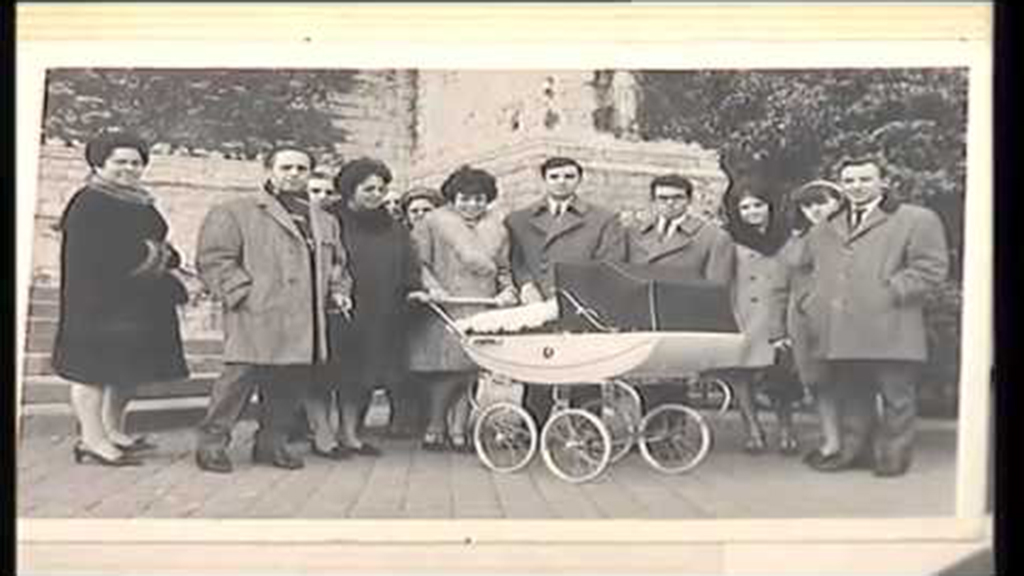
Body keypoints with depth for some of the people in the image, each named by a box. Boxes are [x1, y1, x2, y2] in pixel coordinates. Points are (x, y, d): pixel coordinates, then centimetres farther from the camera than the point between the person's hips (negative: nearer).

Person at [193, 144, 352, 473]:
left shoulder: (325, 222, 23)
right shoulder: (235, 213, 3)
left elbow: (337, 264, 31)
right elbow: (214, 259, -4)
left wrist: (338, 292, 12)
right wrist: (244, 292, -12)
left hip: (306, 323, 6)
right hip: (256, 319, -6)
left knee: (291, 384, 7)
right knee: (241, 378, -10)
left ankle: (272, 443, 21)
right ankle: (212, 443, 2)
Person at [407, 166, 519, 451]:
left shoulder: (496, 227, 18)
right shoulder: (434, 222, 3)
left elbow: (503, 267, 22)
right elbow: (418, 262, 0)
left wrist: (507, 290, 5)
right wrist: (432, 287, -14)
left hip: (482, 309, 5)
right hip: (445, 309, -4)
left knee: (472, 369, 1)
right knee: (447, 369, -10)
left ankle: (459, 428, 11)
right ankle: (434, 427, 7)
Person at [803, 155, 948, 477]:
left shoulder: (917, 220, 4)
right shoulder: (824, 230, 22)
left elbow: (931, 267, -5)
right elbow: (809, 271, 30)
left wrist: (890, 293, -12)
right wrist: (814, 302, 11)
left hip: (890, 331, -5)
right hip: (841, 334, 5)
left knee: (896, 397, 0)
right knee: (851, 398, 11)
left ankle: (893, 456, 10)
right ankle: (853, 451, 21)